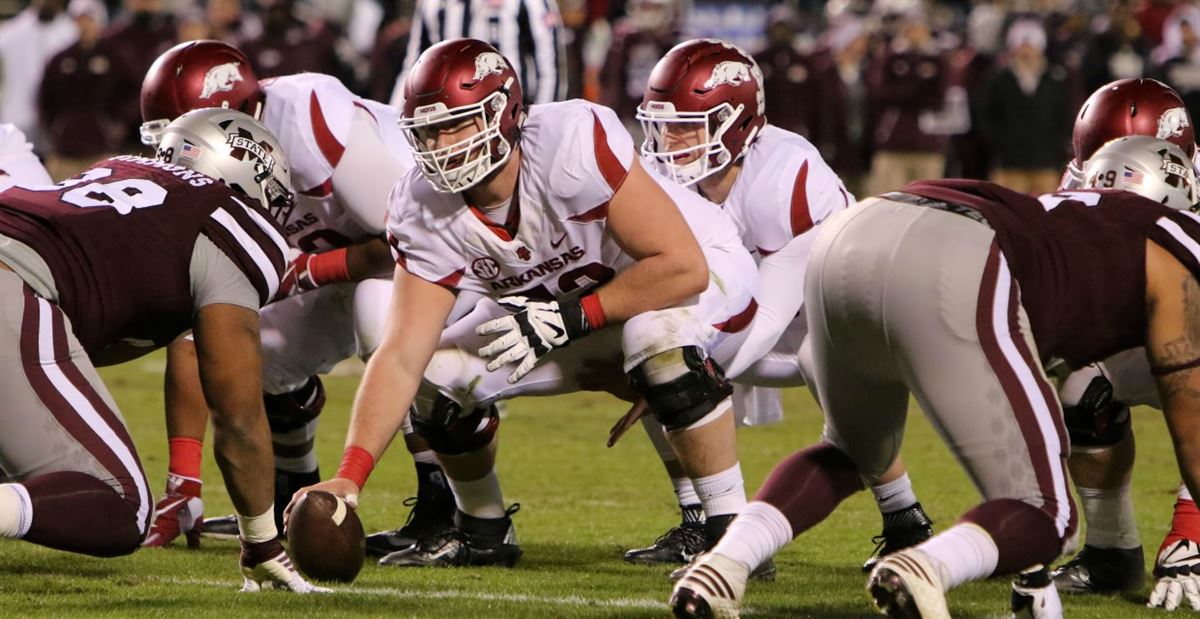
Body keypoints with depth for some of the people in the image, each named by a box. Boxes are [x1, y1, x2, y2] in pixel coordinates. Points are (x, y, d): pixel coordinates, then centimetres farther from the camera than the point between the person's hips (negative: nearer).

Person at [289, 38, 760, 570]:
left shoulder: (572, 143, -36)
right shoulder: (423, 212, -18)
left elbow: (682, 266, -34)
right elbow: (401, 357, -23)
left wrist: (568, 320, -32)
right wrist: (348, 478, -34)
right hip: (561, 308, 6)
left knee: (658, 337, -39)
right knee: (440, 377, -11)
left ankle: (731, 527, -25)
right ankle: (483, 533, 17)